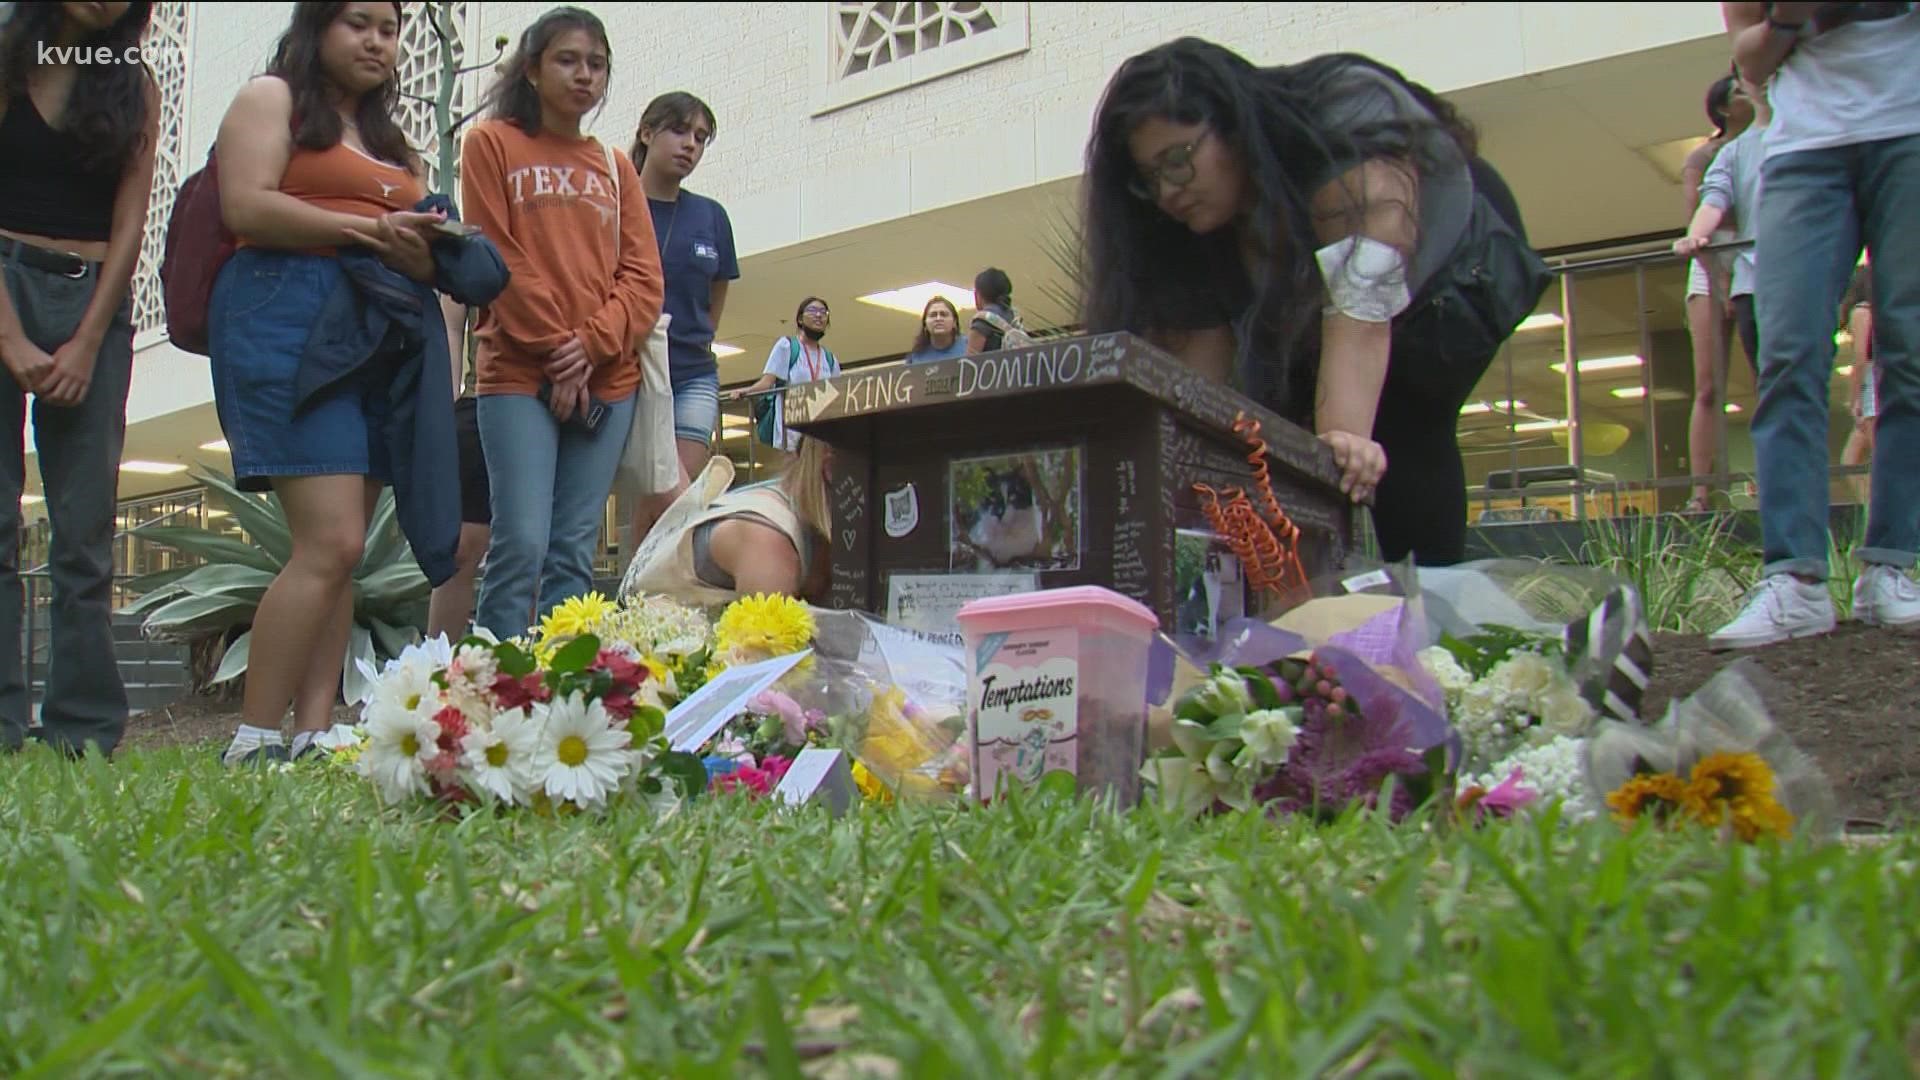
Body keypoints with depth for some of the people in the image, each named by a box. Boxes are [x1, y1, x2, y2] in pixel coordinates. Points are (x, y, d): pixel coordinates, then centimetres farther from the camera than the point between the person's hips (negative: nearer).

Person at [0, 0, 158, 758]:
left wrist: (88, 344, -4)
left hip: (96, 305, 2)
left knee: (85, 533, -1)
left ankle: (84, 731, -1)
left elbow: (129, 223, 7)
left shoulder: (136, 89, 13)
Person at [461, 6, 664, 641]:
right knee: (522, 543, -14)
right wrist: (555, 351, -9)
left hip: (607, 380, 4)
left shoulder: (615, 166, 18)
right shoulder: (491, 144, 8)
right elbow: (496, 258, -1)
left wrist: (591, 346, -8)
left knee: (576, 553, 2)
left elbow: (643, 276, 9)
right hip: (520, 374, -4)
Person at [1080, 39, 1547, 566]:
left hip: (1456, 270, -5)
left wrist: (1344, 440, -59)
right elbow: (1199, 346, -26)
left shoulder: (1349, 128, -38)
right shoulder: (1200, 209, -21)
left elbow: (1363, 306, -48)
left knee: (1403, 422, -25)